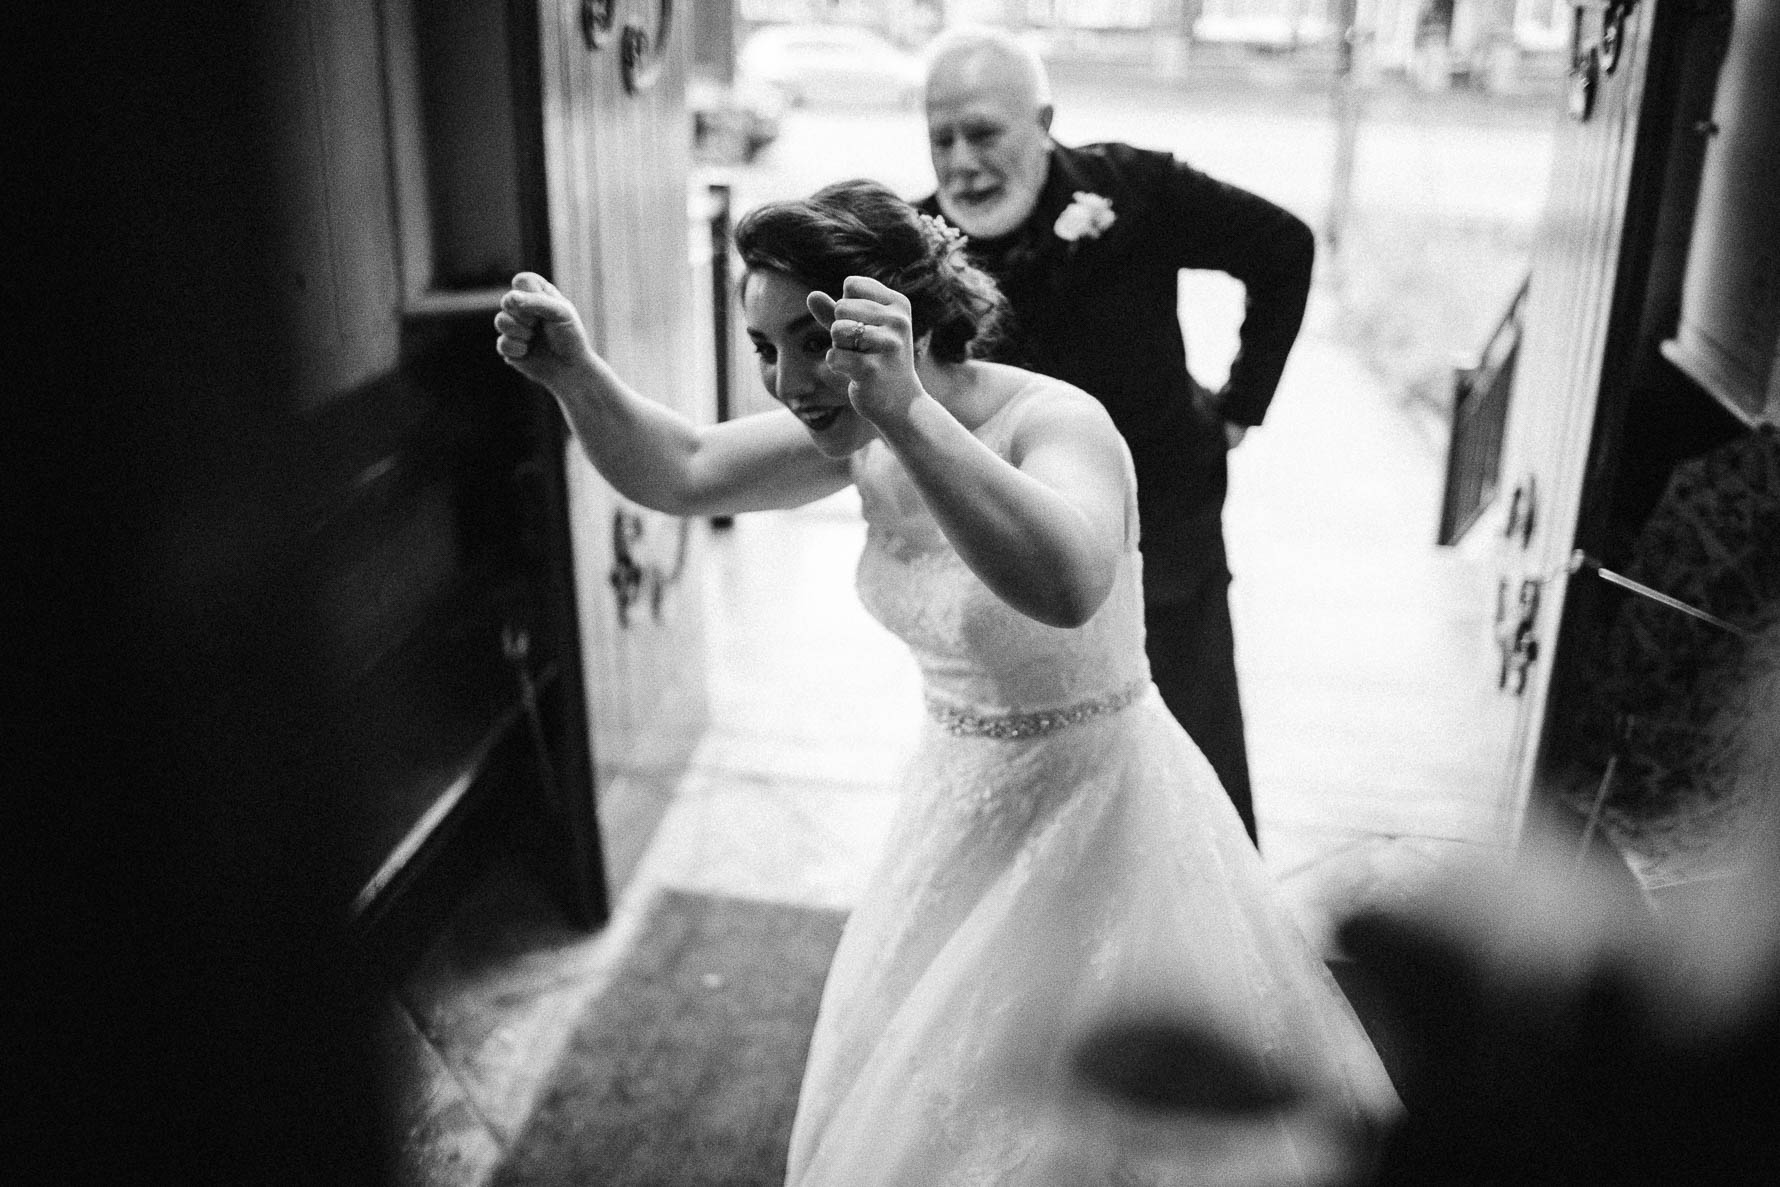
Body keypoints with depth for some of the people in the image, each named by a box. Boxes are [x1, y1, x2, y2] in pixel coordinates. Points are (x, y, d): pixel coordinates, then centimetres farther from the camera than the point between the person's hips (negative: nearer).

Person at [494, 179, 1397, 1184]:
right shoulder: (868, 436, -8)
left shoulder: (1053, 422, -28)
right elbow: (682, 475, -1)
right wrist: (577, 376, -18)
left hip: (1092, 810, -6)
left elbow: (1064, 588, -48)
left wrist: (907, 411, -57)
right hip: (959, 803, 7)